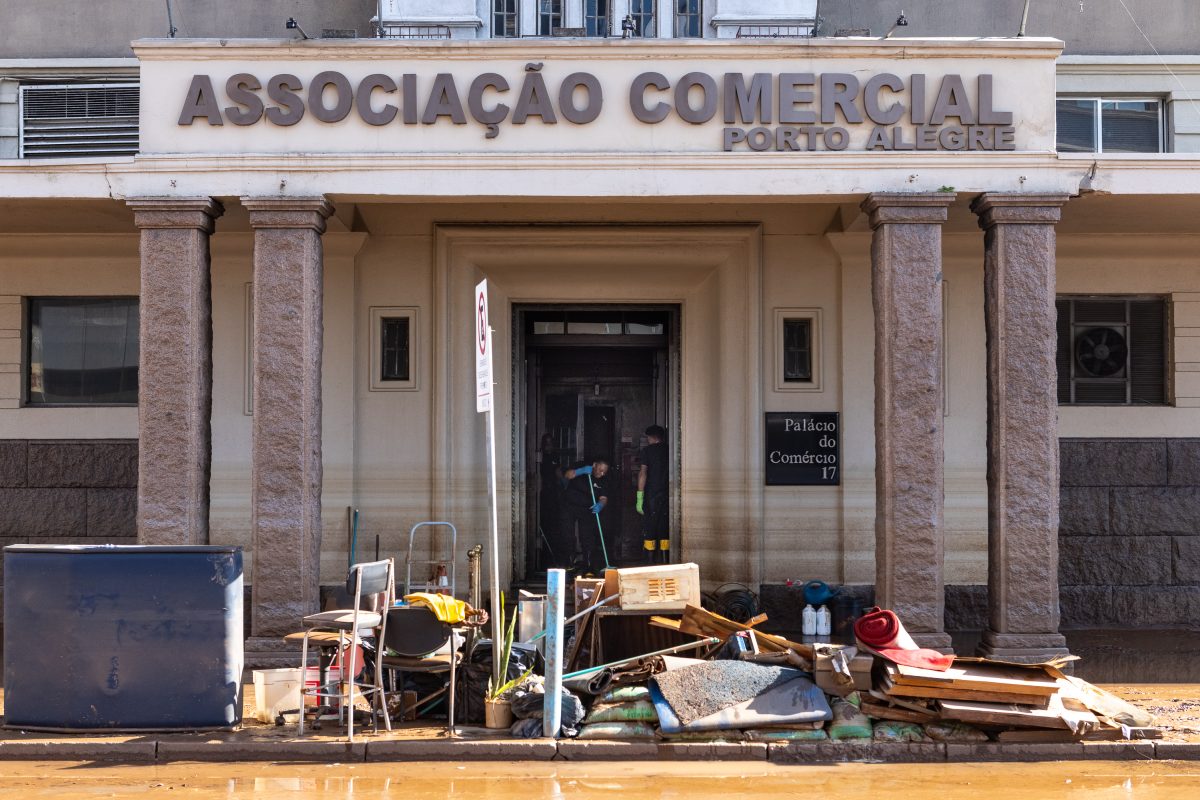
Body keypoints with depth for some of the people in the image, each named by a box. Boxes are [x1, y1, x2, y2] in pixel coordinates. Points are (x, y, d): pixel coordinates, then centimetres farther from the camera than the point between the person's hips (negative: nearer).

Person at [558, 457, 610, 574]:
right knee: (566, 535, -6)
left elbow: (603, 498, -13)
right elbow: (567, 475, -21)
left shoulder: (602, 481, -3)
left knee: (588, 538, -6)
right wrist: (581, 471, -37)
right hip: (568, 506, -2)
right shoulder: (581, 467, -8)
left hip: (586, 510, 2)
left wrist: (600, 505, -36)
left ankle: (588, 568, -3)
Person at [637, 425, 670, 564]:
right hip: (668, 496, 4)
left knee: (649, 531, 1)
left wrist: (639, 498, -9)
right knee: (665, 531, 9)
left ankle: (651, 564, -3)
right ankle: (665, 563, 7)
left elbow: (643, 473, -9)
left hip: (652, 496, -3)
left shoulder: (648, 450, -2)